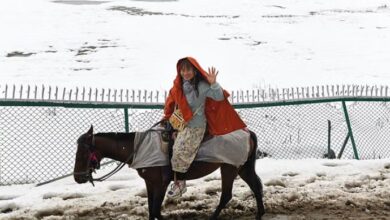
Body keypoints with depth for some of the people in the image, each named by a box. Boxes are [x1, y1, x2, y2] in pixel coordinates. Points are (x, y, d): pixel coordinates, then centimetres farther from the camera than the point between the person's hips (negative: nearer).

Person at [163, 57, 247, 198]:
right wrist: (167, 118, 16)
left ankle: (179, 183, -1)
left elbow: (219, 97, -23)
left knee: (179, 150, -16)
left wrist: (213, 84, -39)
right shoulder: (179, 85, 1)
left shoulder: (202, 86, -17)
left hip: (195, 127, -8)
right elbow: (171, 101, 15)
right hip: (180, 123, 8)